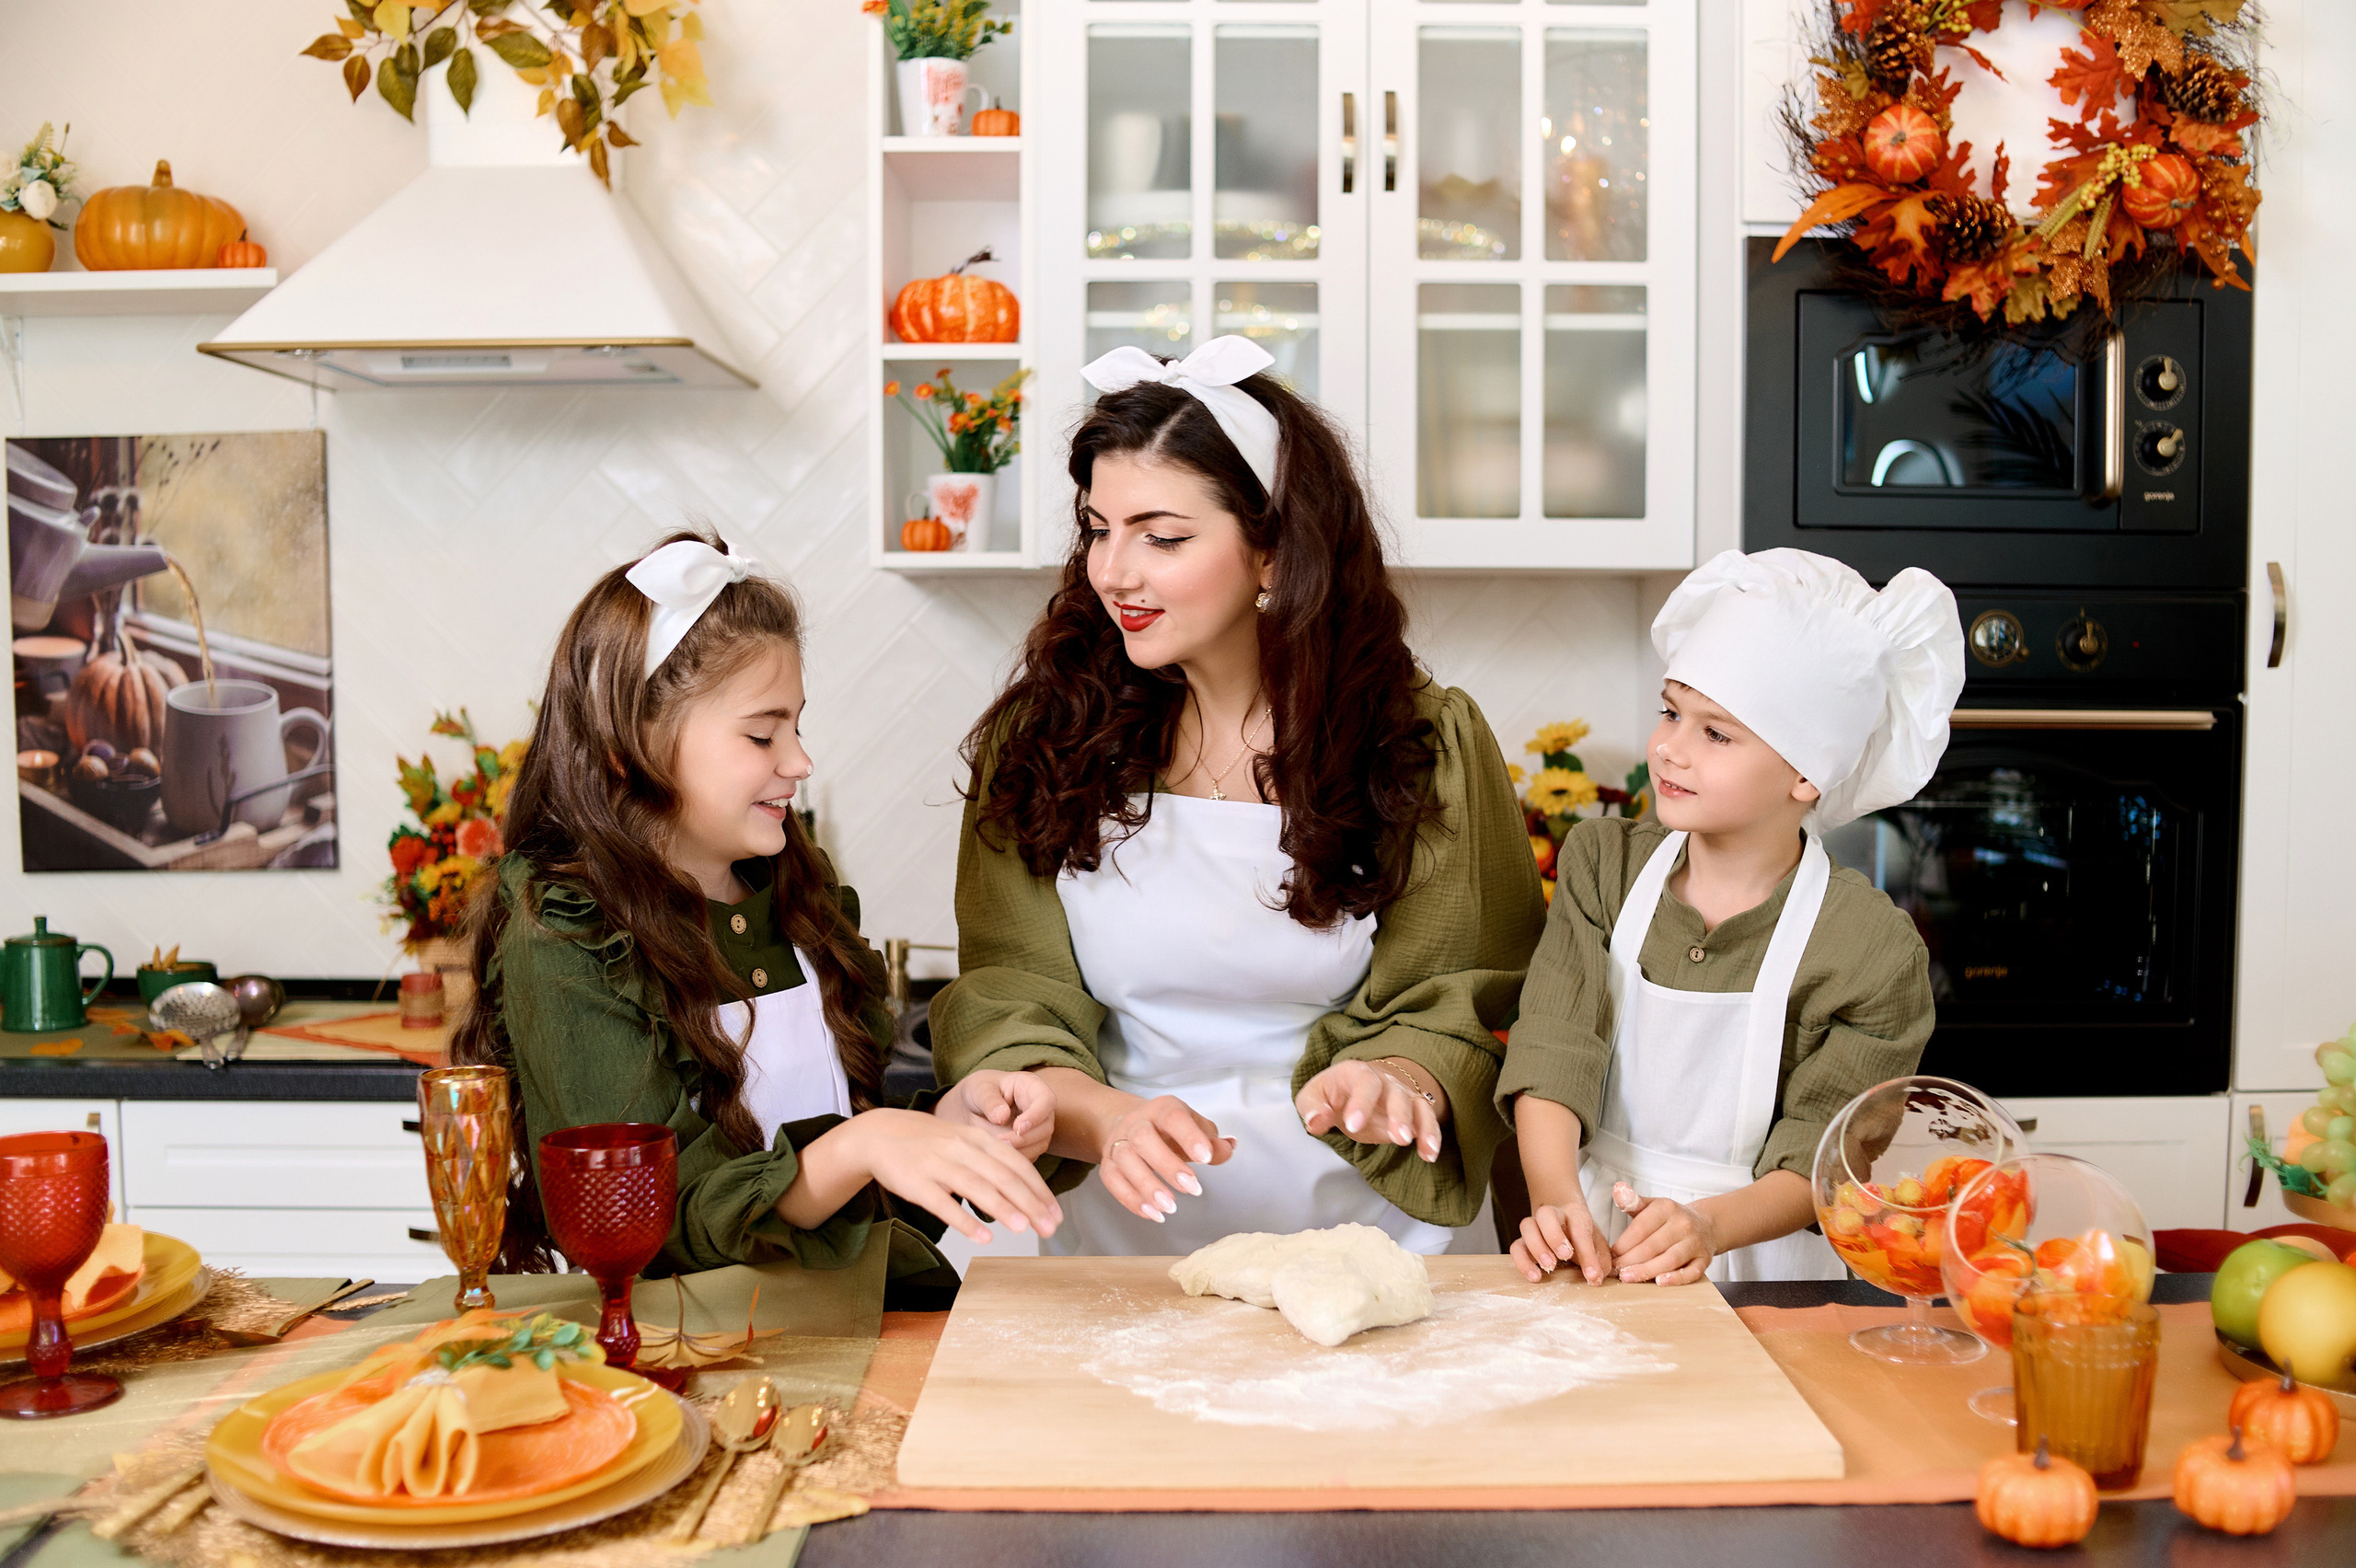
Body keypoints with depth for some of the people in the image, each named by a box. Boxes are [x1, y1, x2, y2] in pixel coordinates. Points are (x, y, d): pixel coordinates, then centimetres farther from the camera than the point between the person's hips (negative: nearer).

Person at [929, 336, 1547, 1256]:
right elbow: (1008, 1014, -2)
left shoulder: (1427, 745, 1)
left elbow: (1450, 1008, 0)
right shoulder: (1037, 741, 3)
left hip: (1361, 1224, 0)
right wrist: (1109, 1120, -22)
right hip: (1122, 1228, 1)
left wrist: (1392, 1083, -22)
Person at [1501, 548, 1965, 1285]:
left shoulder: (1873, 949, -7)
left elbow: (1816, 1164, -7)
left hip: (1757, 1269, -2)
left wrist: (1708, 1226, -24)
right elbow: (1551, 1053, -8)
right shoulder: (1601, 862, 2)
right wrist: (1558, 1202, -23)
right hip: (1592, 1250, 2)